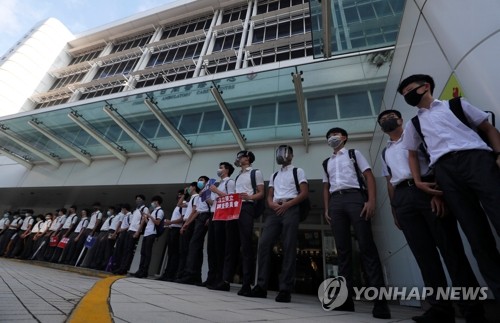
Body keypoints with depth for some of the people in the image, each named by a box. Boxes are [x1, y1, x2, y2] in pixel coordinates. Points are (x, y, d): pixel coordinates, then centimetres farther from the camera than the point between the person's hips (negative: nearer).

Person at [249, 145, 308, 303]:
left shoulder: (298, 171, 12)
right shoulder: (274, 175, 27)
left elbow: (304, 193, -1)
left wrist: (287, 204, -12)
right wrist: (272, 204, -3)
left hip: (290, 210, -5)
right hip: (274, 211, 5)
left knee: (289, 248, -8)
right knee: (264, 244, -8)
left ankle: (285, 289, -5)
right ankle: (261, 286, -3)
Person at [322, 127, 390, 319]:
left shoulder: (354, 153, 15)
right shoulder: (326, 163, 24)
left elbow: (369, 176, 5)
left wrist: (371, 201, -10)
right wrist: (326, 209, 7)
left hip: (354, 197, -3)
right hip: (335, 202, 4)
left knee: (366, 246, -9)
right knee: (343, 249, 1)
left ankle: (379, 300, -5)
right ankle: (346, 298, 4)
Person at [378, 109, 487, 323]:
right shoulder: (385, 152, 25)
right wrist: (394, 210, 11)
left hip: (428, 190, -4)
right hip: (403, 198, 4)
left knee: (450, 248, -5)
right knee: (424, 254, 2)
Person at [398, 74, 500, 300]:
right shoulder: (413, 124, 24)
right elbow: (412, 154, 23)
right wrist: (418, 181, 8)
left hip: (476, 157, -1)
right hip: (445, 170, 1)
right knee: (476, 233, -1)